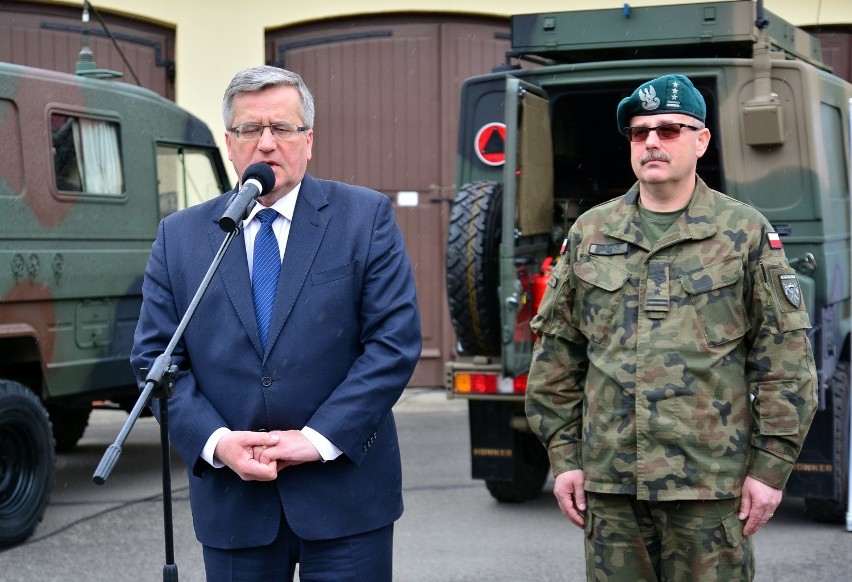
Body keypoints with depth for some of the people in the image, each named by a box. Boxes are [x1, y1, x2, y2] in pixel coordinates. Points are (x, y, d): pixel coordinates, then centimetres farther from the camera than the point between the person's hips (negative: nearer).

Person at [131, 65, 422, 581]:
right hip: (231, 496, 2)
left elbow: (396, 341, -7)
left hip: (345, 489, -2)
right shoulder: (179, 236, 6)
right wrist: (215, 441, -11)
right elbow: (156, 357, 4)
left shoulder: (365, 217, -1)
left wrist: (320, 438, -14)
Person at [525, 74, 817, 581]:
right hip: (608, 481, 3)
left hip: (711, 482, -2)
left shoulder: (746, 233, 1)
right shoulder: (589, 234, 9)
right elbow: (557, 353, 11)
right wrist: (563, 456, 6)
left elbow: (785, 358, -1)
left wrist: (771, 466, -6)